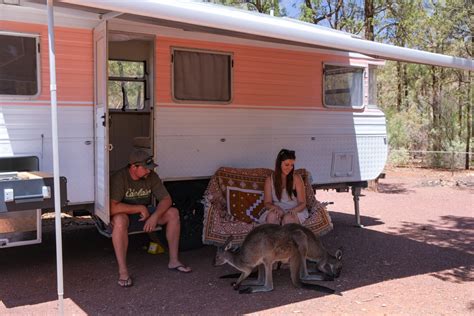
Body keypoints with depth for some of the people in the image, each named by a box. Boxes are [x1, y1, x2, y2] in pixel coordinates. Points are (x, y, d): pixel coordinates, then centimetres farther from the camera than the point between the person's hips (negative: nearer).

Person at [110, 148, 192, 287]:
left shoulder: (151, 176, -8)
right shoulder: (119, 178, -23)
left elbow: (166, 199, -6)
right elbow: (112, 208, -32)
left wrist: (155, 216, -24)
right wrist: (140, 208, -27)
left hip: (145, 214, 5)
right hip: (125, 215, -5)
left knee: (173, 212, -15)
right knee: (119, 220, -40)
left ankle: (173, 261, -7)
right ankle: (123, 272, -34)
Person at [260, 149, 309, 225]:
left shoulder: (296, 179, -3)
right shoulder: (270, 179, 1)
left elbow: (302, 203, -4)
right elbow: (267, 203, 0)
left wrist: (294, 210, -26)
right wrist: (276, 208, -23)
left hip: (295, 211, -1)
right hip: (277, 210, 1)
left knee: (288, 218, -35)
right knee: (272, 216, -33)